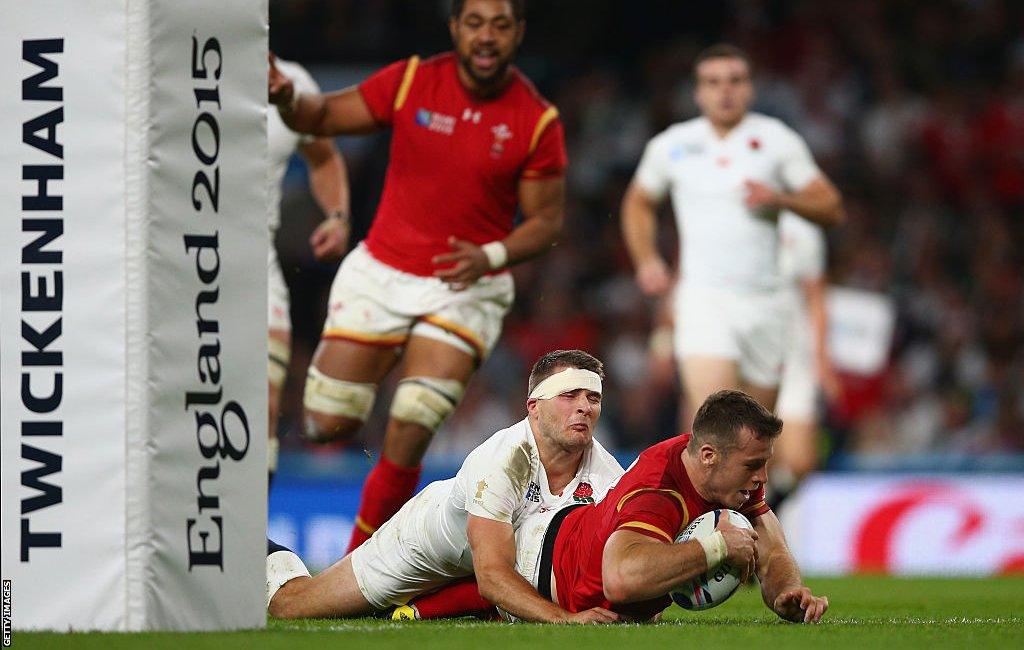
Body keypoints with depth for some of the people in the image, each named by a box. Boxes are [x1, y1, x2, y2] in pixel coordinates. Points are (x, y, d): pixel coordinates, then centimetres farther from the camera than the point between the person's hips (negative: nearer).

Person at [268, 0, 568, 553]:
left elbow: (546, 220, -2)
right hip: (380, 273, 2)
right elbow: (324, 117, 3)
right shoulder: (410, 83, -5)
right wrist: (288, 100, -20)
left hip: (465, 289, -2)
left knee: (408, 436, -14)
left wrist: (491, 255, -20)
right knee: (329, 424, -4)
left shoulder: (537, 120, -8)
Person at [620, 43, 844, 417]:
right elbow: (638, 203, 25)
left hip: (764, 300, 1)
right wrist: (646, 261, 10)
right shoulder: (671, 146, 7)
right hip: (703, 298, -1)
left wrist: (779, 199, -13)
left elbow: (831, 207, 5)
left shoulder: (777, 140, 5)